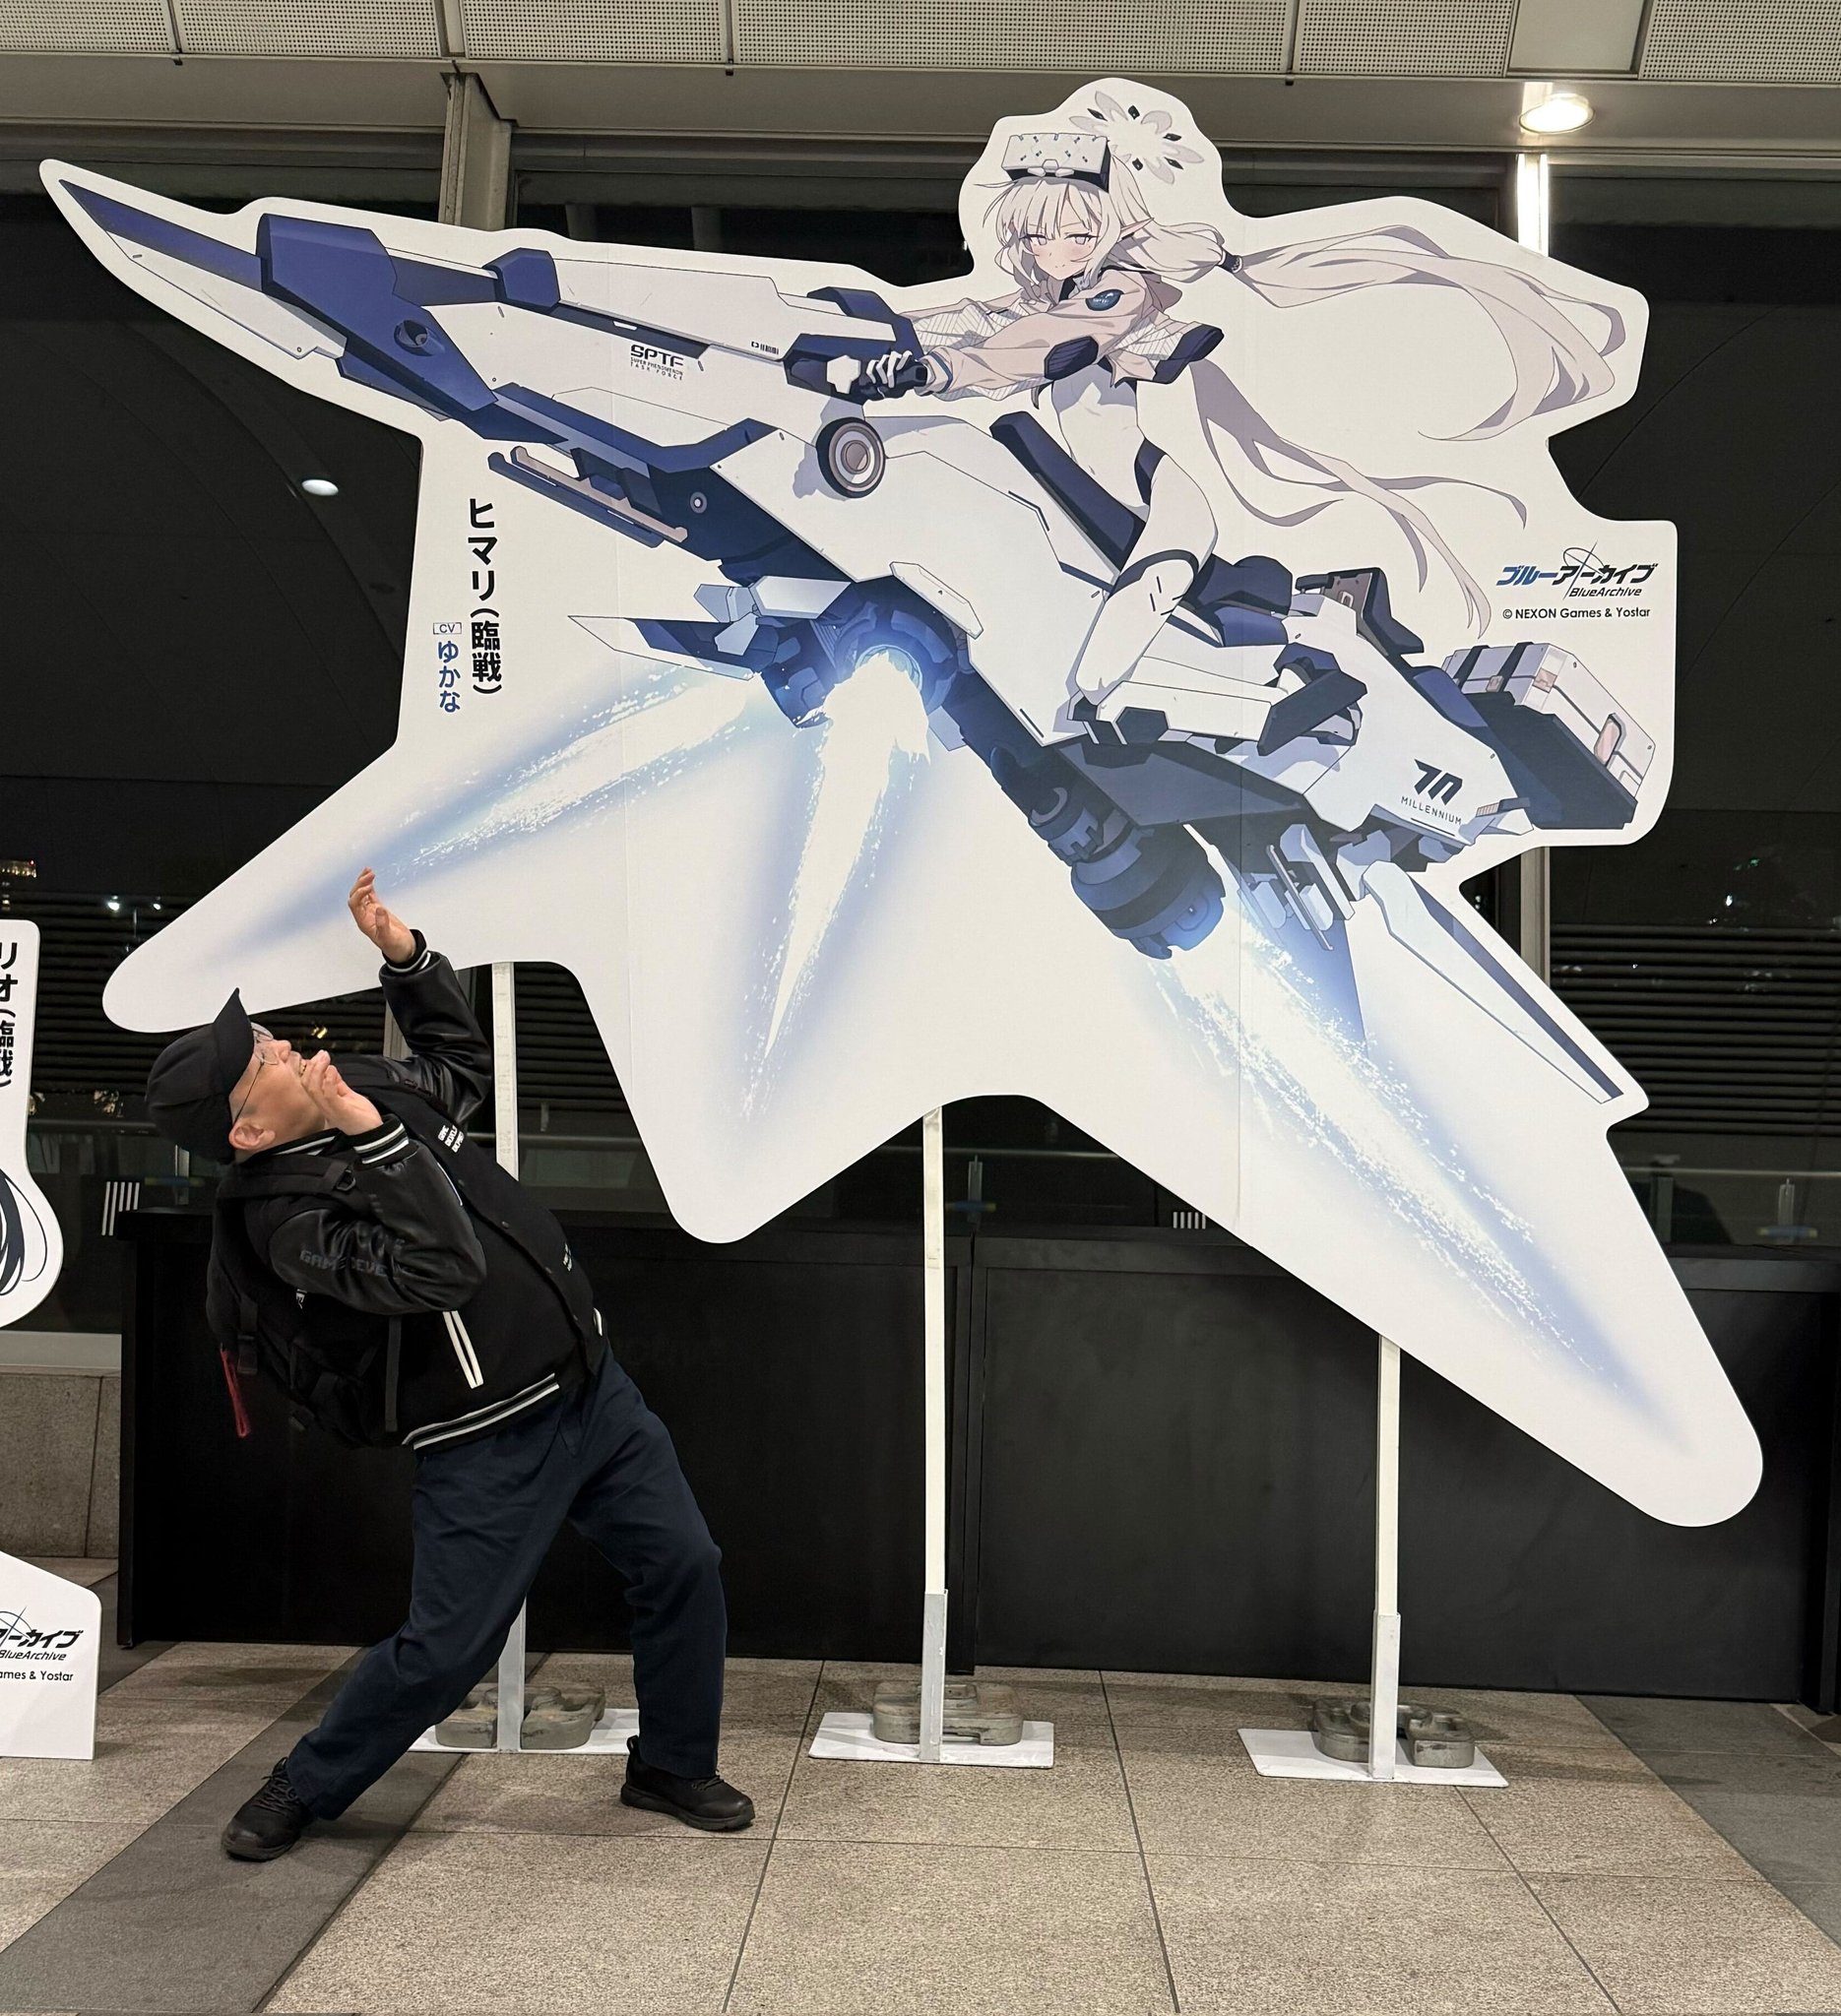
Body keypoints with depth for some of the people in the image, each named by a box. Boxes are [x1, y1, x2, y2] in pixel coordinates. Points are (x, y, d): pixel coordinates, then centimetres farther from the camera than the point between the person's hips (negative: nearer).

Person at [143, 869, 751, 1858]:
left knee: (683, 1564, 8)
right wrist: (373, 1137, -33)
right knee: (444, 1649, 2)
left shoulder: (373, 1087, 2)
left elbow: (462, 1054, 22)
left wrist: (403, 953, 8)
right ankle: (304, 1787, 30)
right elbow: (442, 1266, -32)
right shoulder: (291, 1219, -20)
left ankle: (670, 1764, 30)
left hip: (593, 1386, 7)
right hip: (488, 1444, -7)